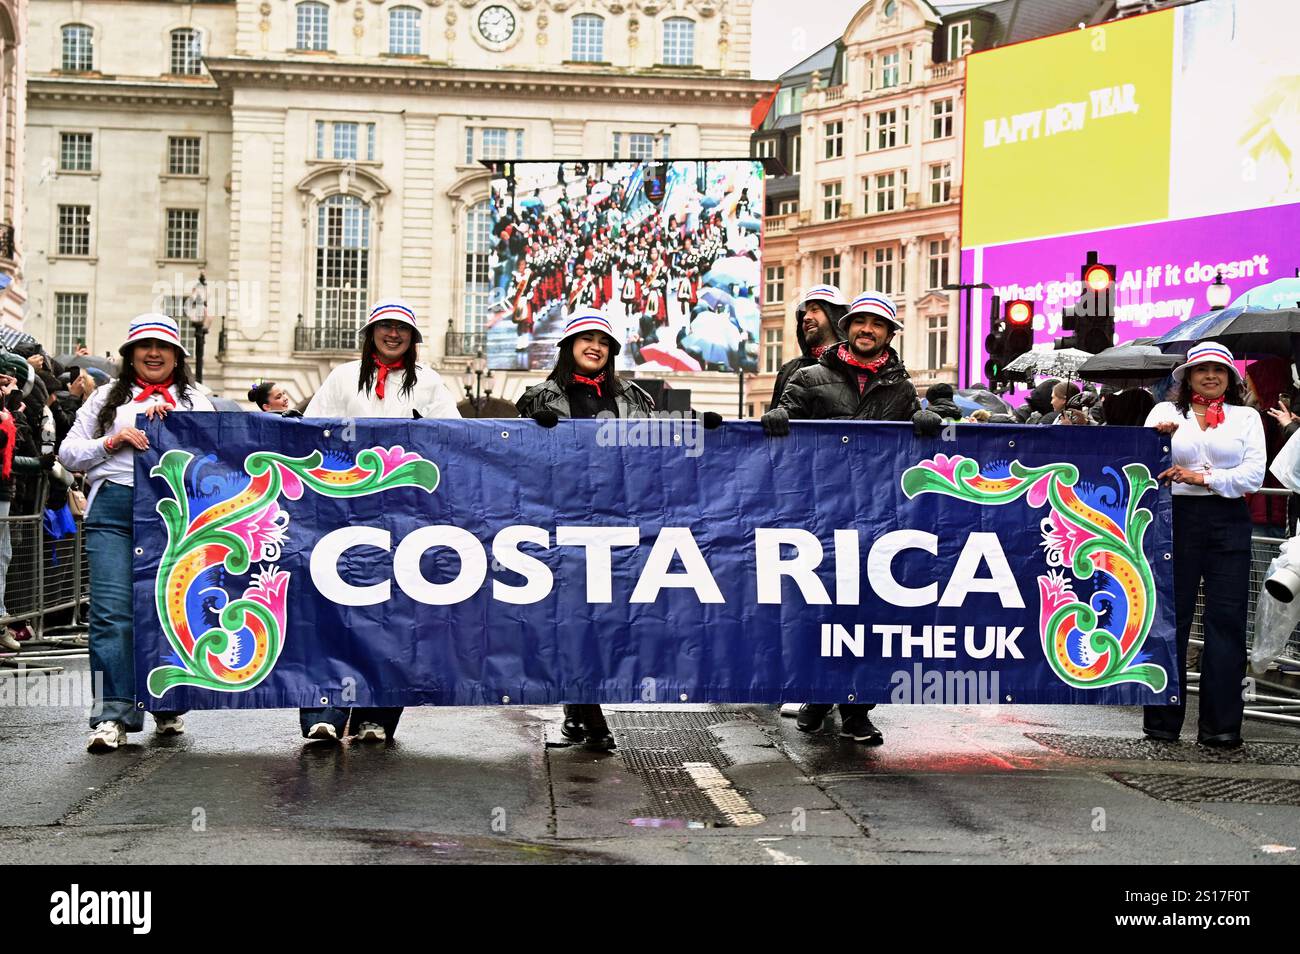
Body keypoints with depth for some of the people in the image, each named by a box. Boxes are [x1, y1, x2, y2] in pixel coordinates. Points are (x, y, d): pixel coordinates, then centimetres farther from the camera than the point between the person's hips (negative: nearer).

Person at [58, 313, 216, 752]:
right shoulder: (107, 397, 19)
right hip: (113, 508, 0)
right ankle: (112, 717, -12)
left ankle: (168, 707, 18)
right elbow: (68, 453, 13)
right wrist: (113, 441, -3)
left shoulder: (195, 401, 18)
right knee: (111, 612, -11)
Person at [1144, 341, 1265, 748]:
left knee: (1226, 619, -4)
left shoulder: (1246, 417, 12)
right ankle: (1162, 720, 6)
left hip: (1228, 521, 1)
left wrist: (1202, 478, -12)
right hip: (1177, 517, -1)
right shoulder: (1166, 412, 12)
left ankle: (1221, 723, 0)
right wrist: (1156, 439, -16)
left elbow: (1254, 473, 0)